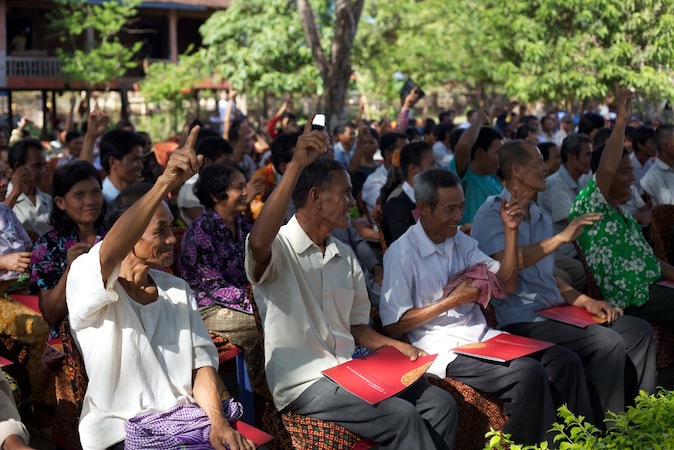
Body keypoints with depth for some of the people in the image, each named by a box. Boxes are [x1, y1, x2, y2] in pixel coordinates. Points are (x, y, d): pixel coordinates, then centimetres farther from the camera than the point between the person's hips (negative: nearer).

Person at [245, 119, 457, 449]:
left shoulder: (345, 257, 16)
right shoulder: (279, 247, -8)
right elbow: (258, 244, -35)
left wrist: (396, 346, 1)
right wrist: (296, 166, -36)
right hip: (303, 384, -8)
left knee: (440, 403, -8)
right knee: (402, 417, -24)